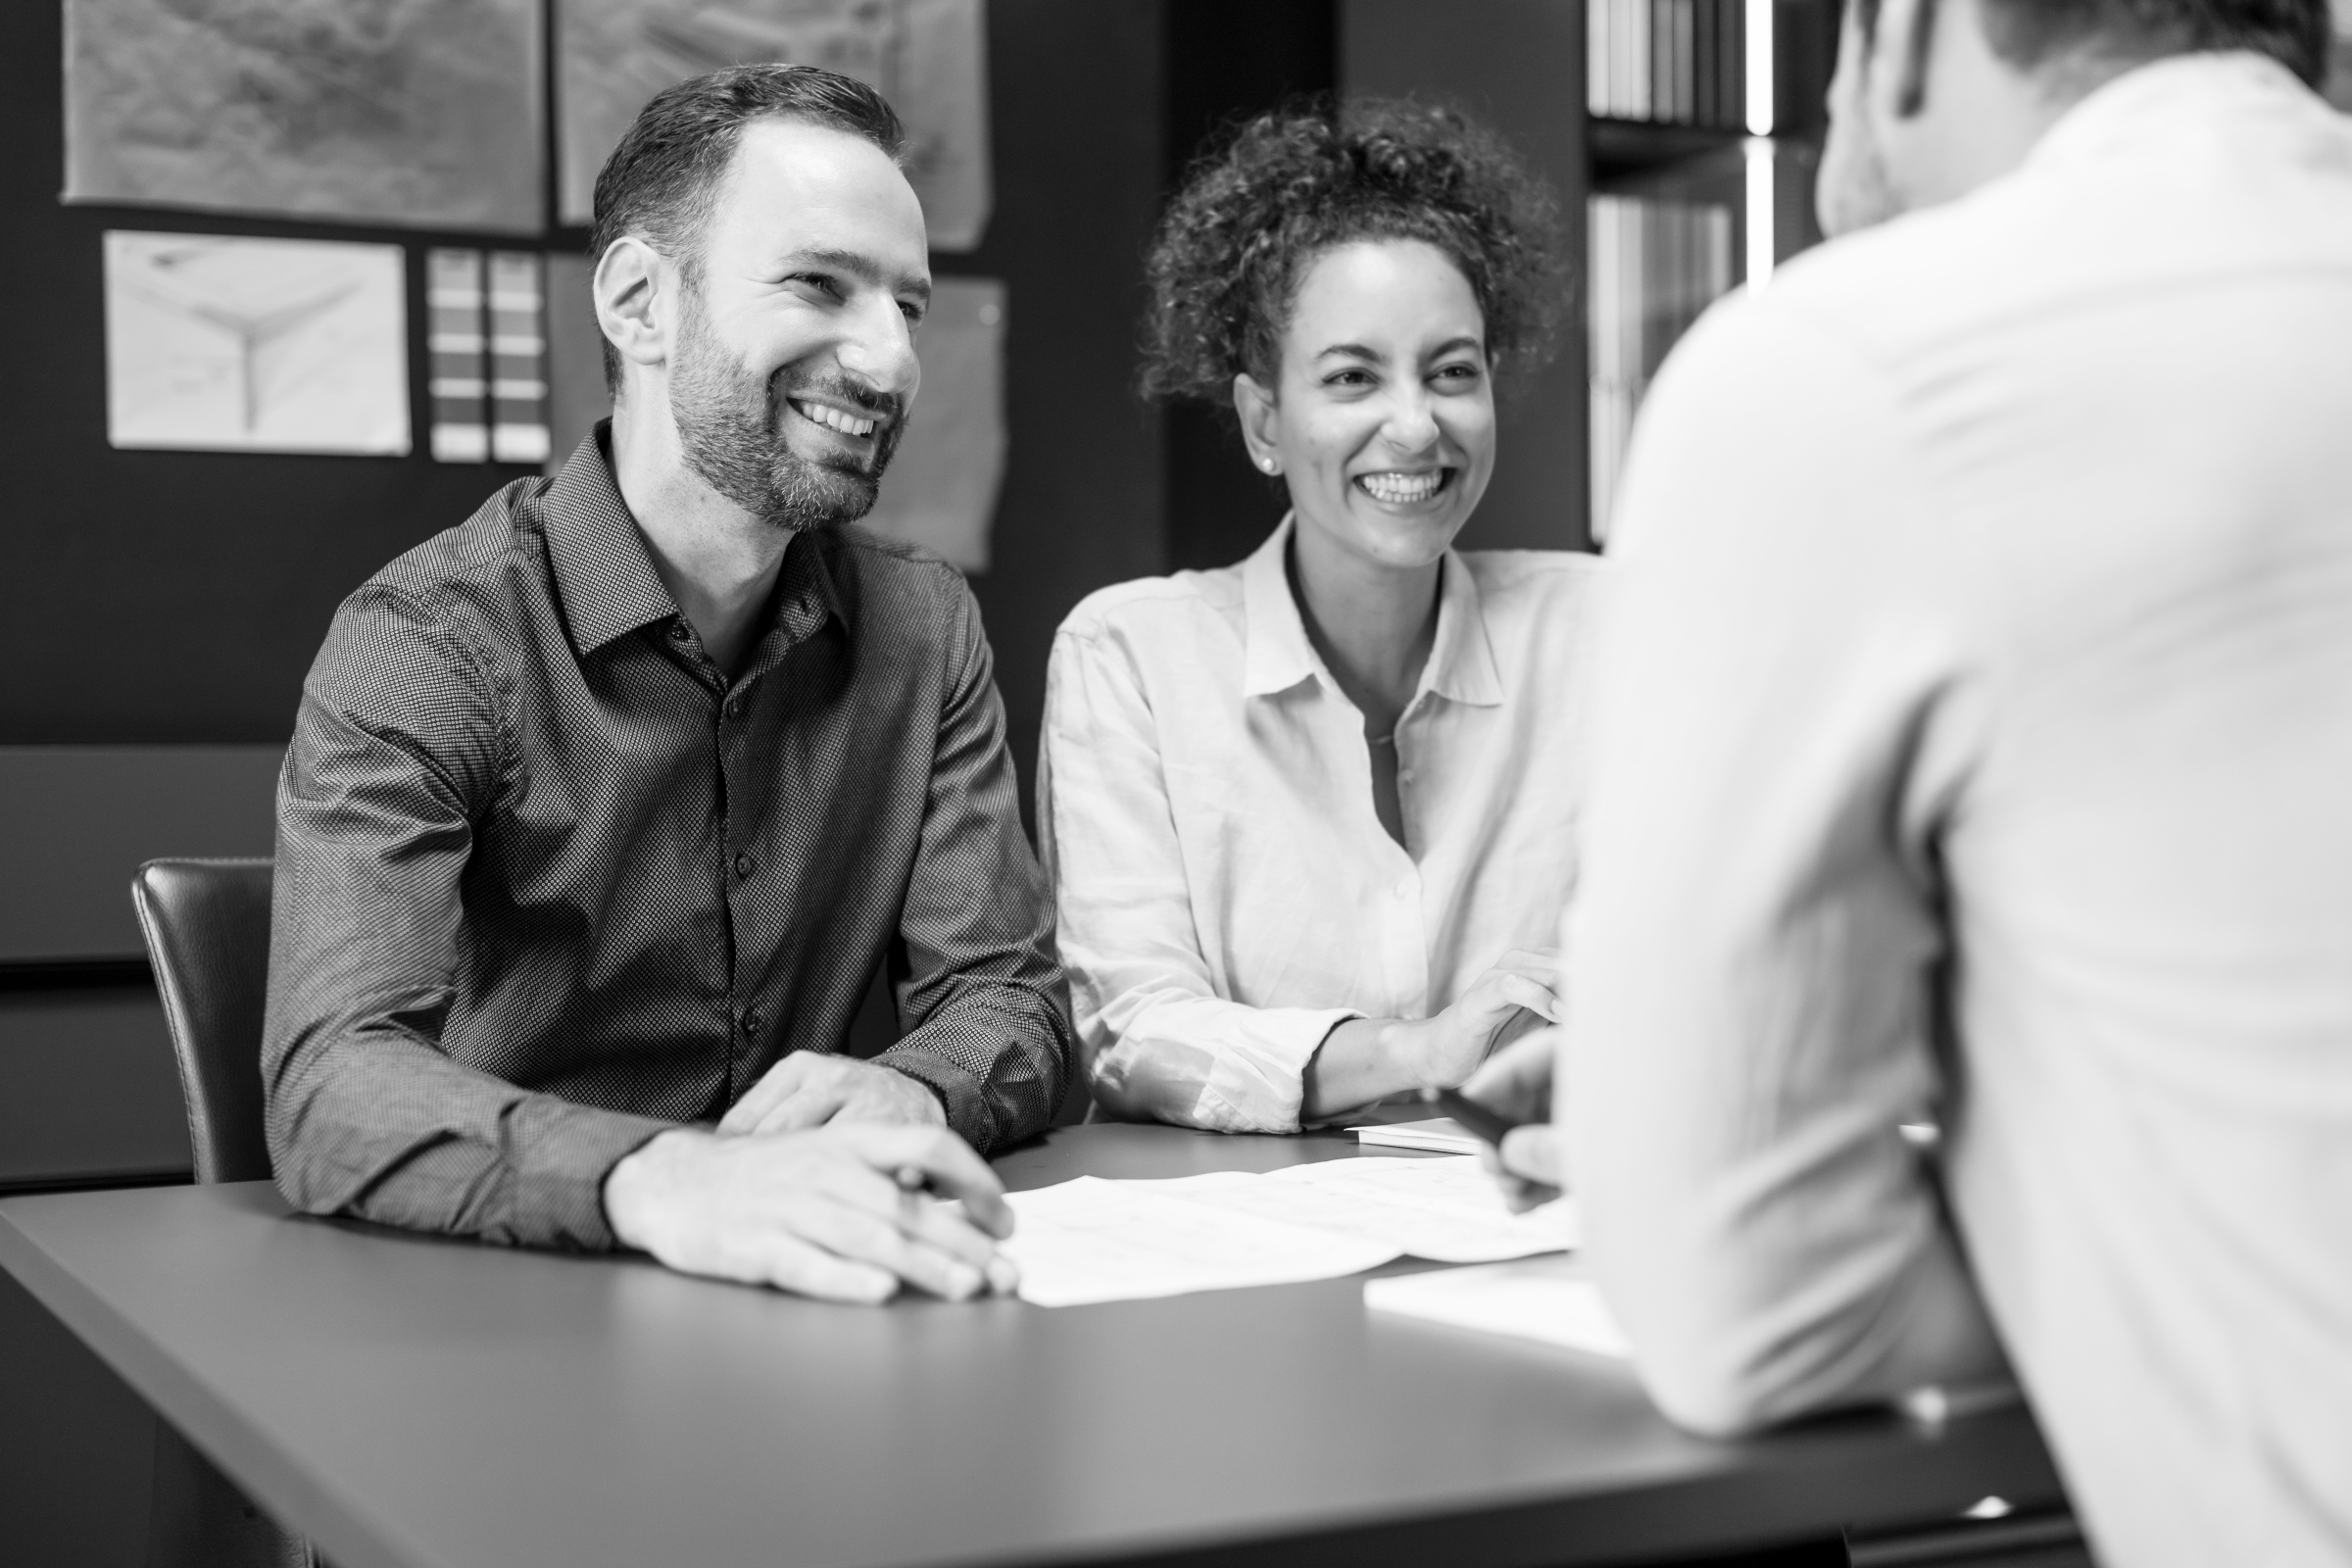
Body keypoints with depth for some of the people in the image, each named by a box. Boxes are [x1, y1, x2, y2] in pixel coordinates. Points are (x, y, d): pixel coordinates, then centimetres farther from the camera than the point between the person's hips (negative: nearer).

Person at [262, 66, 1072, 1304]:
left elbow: (1007, 994, 1)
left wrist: (906, 1094, -23)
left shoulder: (924, 626, 4)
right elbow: (336, 1084, -25)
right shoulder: (429, 641, -12)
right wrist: (656, 1180, -44)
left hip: (808, 1297, 4)